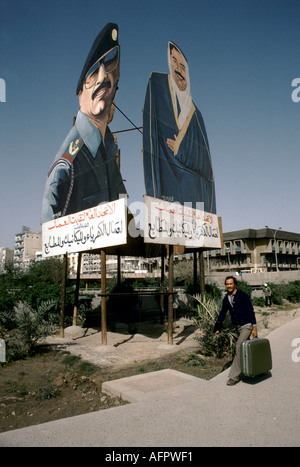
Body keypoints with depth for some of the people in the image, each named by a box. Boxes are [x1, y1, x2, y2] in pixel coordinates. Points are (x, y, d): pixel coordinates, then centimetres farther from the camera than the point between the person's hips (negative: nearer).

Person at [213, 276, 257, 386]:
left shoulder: (243, 295, -11)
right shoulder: (226, 299, 6)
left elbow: (251, 311, -10)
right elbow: (222, 313, 15)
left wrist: (254, 328, -15)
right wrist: (217, 328, 11)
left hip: (246, 325, -6)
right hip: (237, 327, 6)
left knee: (239, 347, -16)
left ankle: (234, 376, -12)